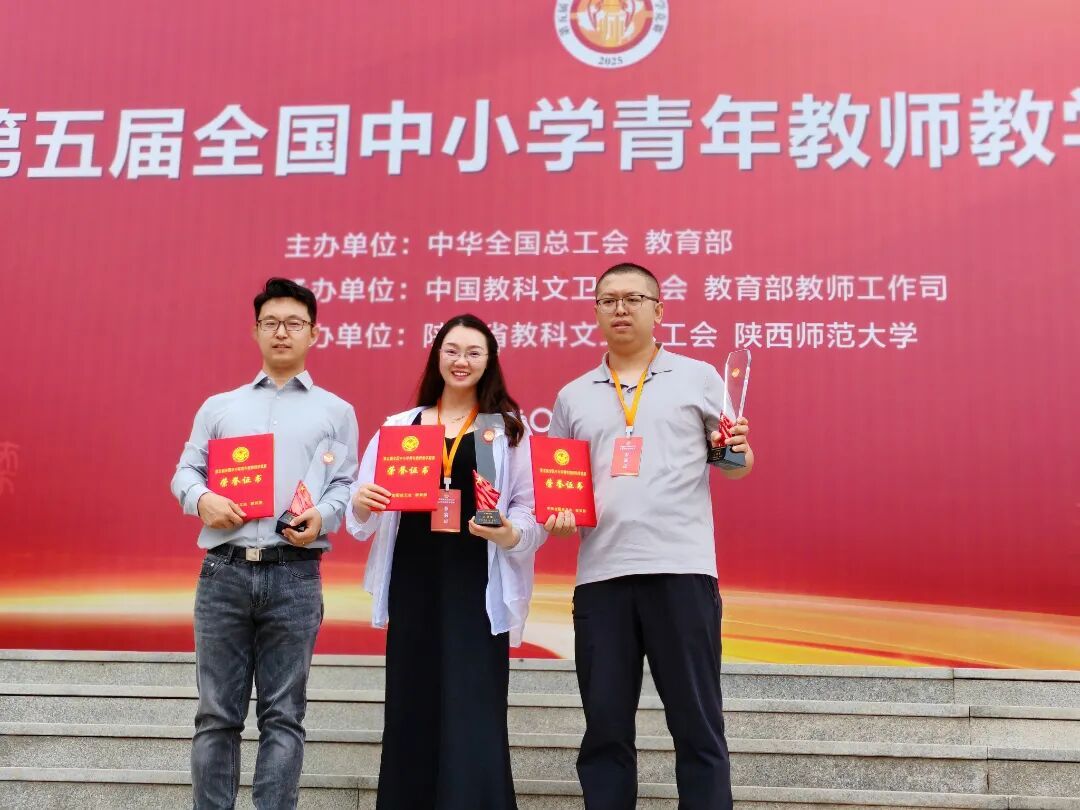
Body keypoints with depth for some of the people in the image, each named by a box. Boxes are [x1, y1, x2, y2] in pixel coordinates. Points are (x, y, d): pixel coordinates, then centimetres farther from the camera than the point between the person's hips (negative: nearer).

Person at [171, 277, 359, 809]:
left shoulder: (335, 411, 13)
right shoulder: (219, 406, 18)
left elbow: (346, 485, 7)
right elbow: (186, 470, 13)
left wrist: (322, 516, -14)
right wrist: (201, 498, -9)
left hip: (294, 575, -1)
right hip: (224, 571, 2)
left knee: (282, 716, 2)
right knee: (217, 714, 4)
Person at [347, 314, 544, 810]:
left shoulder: (509, 429, 6)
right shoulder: (400, 425, 12)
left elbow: (530, 508, 0)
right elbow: (364, 514, 10)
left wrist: (510, 535, -20)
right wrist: (361, 503, -12)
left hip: (477, 588, -2)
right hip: (414, 583, 3)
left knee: (473, 714, -4)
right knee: (411, 710, 7)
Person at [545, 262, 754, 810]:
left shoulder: (698, 378, 8)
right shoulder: (573, 396, 15)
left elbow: (735, 465, 11)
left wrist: (738, 451, -11)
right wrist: (557, 514, -2)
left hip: (681, 569, -2)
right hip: (600, 574, 3)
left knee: (697, 722, 2)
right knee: (605, 727, 8)